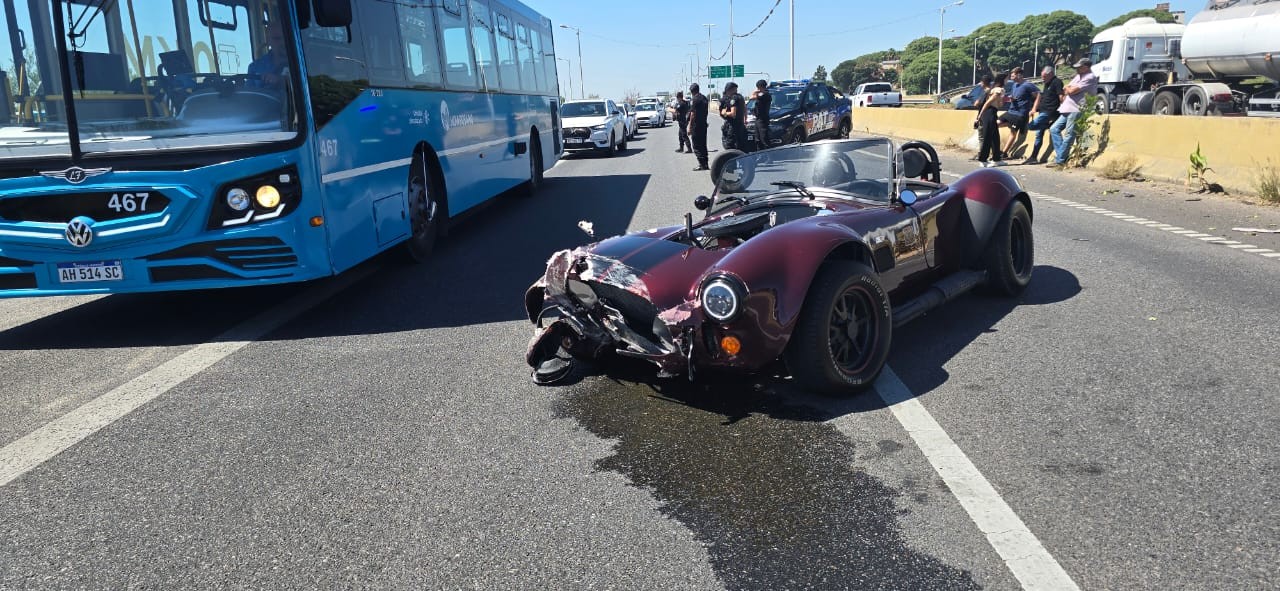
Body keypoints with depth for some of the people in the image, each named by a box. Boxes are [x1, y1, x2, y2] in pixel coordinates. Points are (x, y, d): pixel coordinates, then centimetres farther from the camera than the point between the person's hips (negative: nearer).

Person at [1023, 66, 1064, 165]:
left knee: (1030, 126, -19)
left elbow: (1061, 97, -17)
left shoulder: (1057, 82, -9)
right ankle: (1033, 157, 15)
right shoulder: (1047, 84, 21)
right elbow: (1040, 97, 26)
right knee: (1039, 135, 11)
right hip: (1043, 112, 10)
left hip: (1049, 112, -10)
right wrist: (1034, 109, 15)